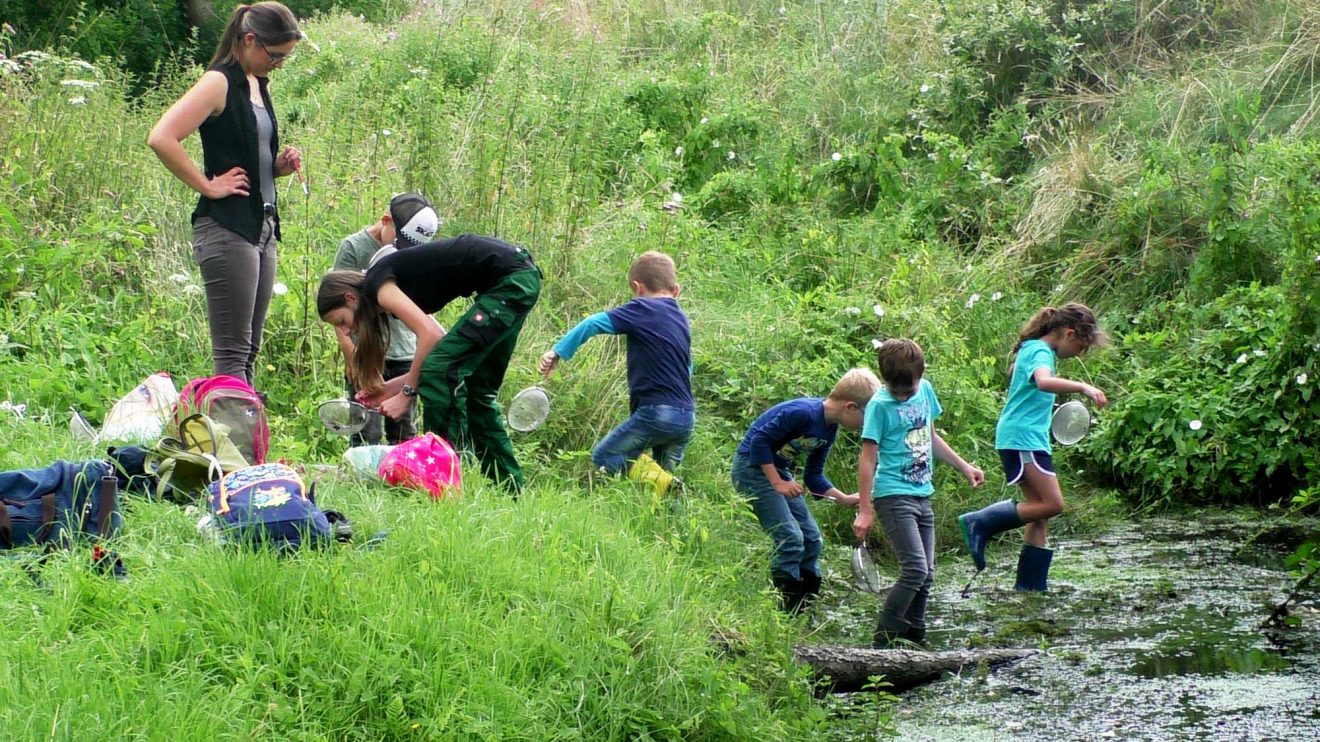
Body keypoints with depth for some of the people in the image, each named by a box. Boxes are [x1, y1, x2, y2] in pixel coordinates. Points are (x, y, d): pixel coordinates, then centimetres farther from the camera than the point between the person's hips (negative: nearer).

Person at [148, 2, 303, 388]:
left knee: (248, 353, 10)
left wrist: (280, 165, 7)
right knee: (232, 354, -8)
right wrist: (208, 185, -17)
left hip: (262, 228, 9)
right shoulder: (219, 83, -10)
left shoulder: (258, 84, 16)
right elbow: (161, 139, -22)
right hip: (227, 229, -9)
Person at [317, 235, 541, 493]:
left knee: (441, 371, -13)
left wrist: (407, 393, -9)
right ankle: (510, 489, 23)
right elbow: (440, 340, 16)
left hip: (510, 279, -10)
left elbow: (431, 335, -17)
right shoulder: (395, 280, 18)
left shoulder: (379, 285, -8)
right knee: (478, 389, 17)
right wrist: (391, 387, 11)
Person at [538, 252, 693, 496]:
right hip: (687, 415, 7)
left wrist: (558, 352, -9)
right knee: (661, 473, 18)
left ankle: (652, 476, -19)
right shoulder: (681, 318, 17)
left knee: (603, 456, 4)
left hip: (656, 411, -7)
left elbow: (594, 324, -12)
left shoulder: (642, 310, -5)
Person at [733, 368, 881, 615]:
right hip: (753, 466, -10)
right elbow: (760, 440, -25)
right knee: (790, 539, -15)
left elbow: (814, 478, 13)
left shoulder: (828, 430, 5)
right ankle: (788, 615, -9)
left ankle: (806, 612, 13)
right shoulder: (803, 413, -25)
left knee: (811, 538, 8)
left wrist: (846, 500, 4)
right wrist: (777, 484, -22)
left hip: (778, 471, 10)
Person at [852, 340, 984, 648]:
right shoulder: (879, 405, -13)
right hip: (894, 495, -7)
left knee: (926, 575, 9)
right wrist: (865, 511, -12)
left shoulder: (925, 390, 7)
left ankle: (914, 640, 18)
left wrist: (964, 467, 25)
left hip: (922, 495, 7)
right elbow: (868, 458, -11)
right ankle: (883, 643, -12)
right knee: (915, 569, -17)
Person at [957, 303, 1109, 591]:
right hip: (1022, 439, -10)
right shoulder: (1040, 352, -13)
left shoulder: (1034, 349, 18)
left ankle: (1031, 585, 5)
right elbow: (1044, 381, -36)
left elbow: (1014, 372, 38)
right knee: (1052, 504, -16)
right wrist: (1083, 387, -42)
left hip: (1029, 438, 10)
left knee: (1041, 515, 6)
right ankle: (979, 523, -12)